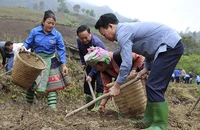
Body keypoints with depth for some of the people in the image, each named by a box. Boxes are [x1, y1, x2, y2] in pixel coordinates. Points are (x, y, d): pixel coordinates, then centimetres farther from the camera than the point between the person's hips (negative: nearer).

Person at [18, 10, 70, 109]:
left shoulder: (57, 35, -10)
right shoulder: (35, 31, -9)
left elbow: (61, 50, -7)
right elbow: (28, 43, 1)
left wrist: (64, 65, -13)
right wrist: (23, 47, -23)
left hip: (50, 61, -1)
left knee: (52, 84, 0)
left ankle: (52, 106, 7)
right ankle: (28, 103, 29)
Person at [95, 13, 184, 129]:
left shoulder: (122, 33, -13)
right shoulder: (128, 29, 18)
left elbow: (127, 63, -18)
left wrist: (117, 86, -9)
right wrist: (146, 68, 12)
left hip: (171, 46, -10)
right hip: (172, 45, 10)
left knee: (154, 86, -11)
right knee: (155, 86, 12)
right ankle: (149, 120, 19)